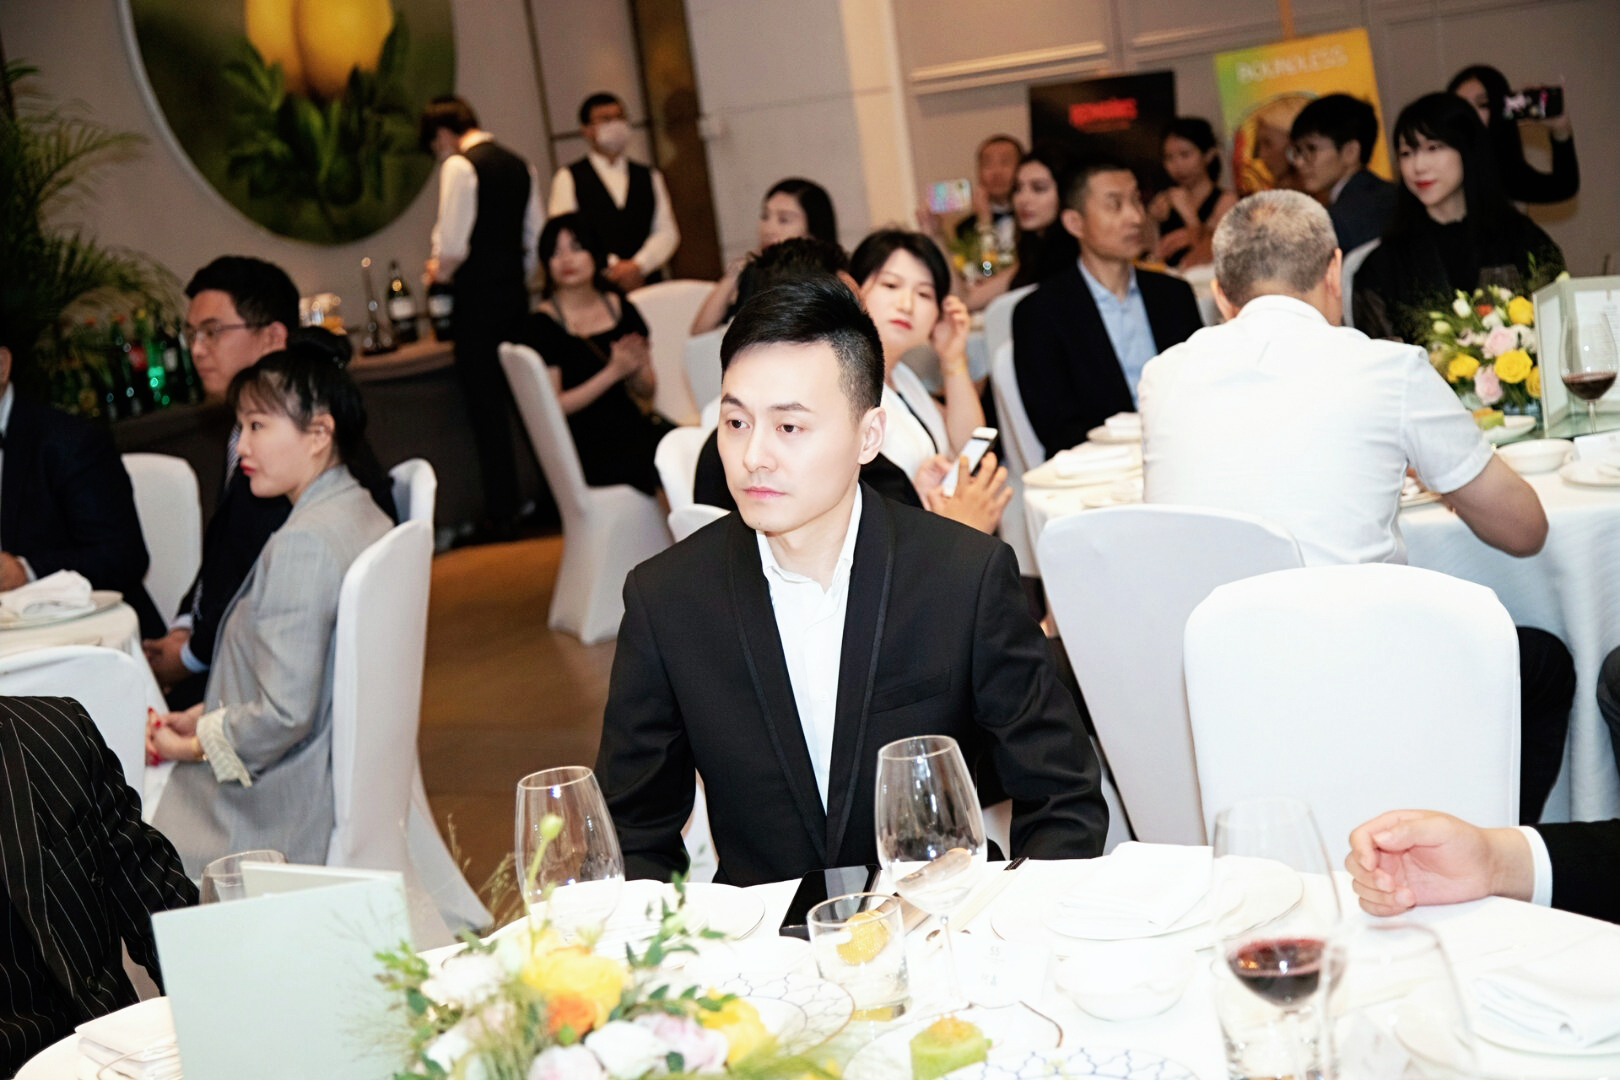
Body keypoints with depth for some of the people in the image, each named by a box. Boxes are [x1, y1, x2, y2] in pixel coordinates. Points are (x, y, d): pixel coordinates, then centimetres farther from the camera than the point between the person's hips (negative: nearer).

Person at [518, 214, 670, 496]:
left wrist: (636, 369, -7)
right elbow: (553, 407, -8)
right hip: (584, 447, -5)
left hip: (632, 425, 5)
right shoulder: (541, 327, -2)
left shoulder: (621, 309, 13)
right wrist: (613, 372, -14)